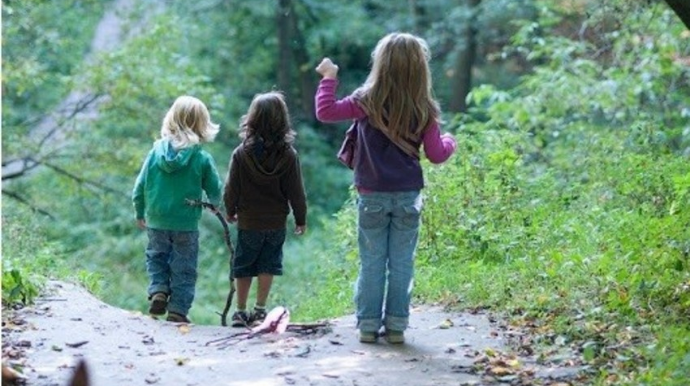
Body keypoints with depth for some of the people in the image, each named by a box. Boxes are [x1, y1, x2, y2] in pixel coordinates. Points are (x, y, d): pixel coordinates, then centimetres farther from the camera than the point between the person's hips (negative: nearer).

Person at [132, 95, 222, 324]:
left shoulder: (157, 150, -6)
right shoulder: (202, 158, -11)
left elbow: (140, 185, 0)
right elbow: (215, 190, 0)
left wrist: (140, 212, 16)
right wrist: (214, 204, 24)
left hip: (156, 221, 2)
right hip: (186, 224, -2)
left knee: (156, 256, 24)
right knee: (184, 267, 9)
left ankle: (158, 290, 3)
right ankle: (177, 309, 6)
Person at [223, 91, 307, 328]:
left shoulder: (241, 153, -9)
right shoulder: (288, 155, -9)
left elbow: (231, 189, -3)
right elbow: (296, 192, -4)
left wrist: (230, 211, 14)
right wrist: (301, 219, 8)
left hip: (248, 221, 0)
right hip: (277, 222, 0)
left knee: (244, 266, 11)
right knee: (268, 264, 8)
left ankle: (240, 312, 16)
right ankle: (260, 309, 3)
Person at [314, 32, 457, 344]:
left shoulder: (367, 102, -9)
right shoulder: (424, 111, -4)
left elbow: (325, 111, -9)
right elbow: (436, 155, -1)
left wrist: (329, 78, 5)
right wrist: (449, 142, 21)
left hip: (372, 195, 0)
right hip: (408, 196, 1)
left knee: (371, 262, 7)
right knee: (402, 263, 7)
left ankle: (368, 324, 9)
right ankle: (396, 325, 9)